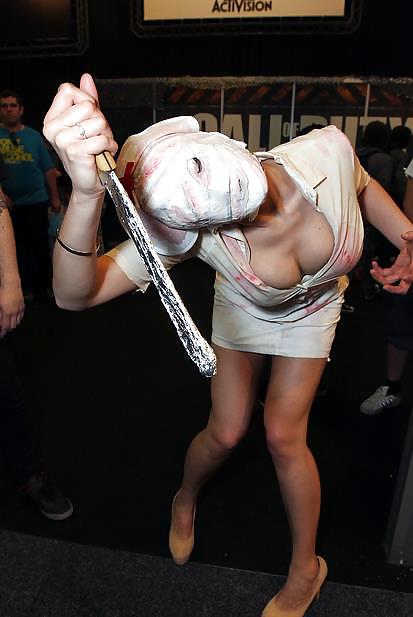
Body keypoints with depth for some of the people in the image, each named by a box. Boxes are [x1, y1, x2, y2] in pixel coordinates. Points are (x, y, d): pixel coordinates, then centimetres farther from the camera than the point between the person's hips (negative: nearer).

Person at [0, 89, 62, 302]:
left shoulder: (34, 136, 7)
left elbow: (49, 170, 7)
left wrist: (55, 198, 3)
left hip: (36, 201, 0)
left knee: (41, 247, 4)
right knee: (19, 249, 8)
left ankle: (44, 287, 16)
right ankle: (27, 288, 20)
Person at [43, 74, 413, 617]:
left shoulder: (329, 150, -32)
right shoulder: (186, 231, -38)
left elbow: (363, 185, -6)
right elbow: (75, 295, -47)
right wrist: (86, 192, -64)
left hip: (312, 311, 1)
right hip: (244, 312, -1)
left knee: (284, 435, -1)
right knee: (226, 433, 5)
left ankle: (307, 567, 27)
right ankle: (185, 502, 44)